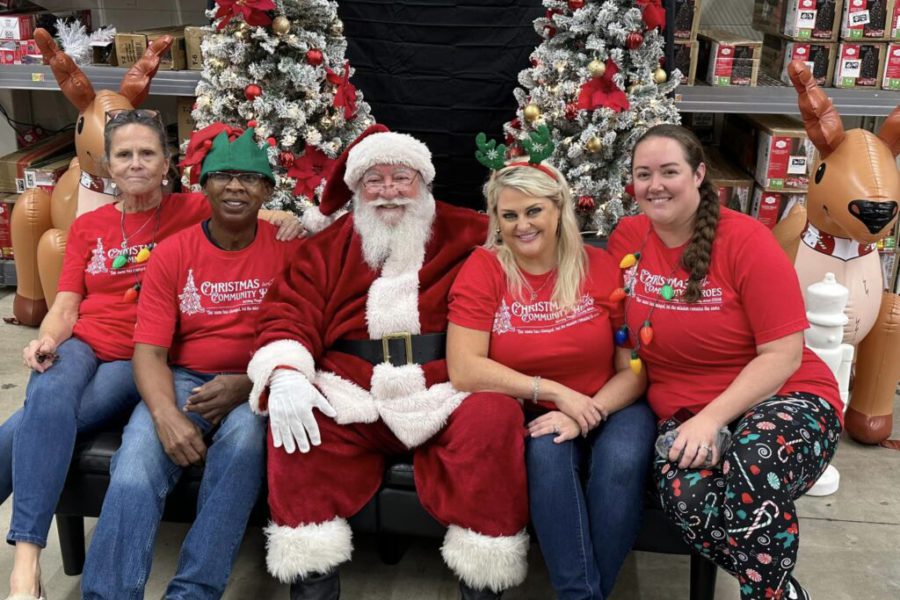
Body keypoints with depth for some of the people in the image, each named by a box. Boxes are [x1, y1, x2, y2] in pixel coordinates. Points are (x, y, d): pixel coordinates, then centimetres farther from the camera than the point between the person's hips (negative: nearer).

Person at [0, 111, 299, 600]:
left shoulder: (194, 211, 7)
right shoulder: (87, 226, 17)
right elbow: (65, 306, 12)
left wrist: (286, 220, -20)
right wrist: (46, 339, -10)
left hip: (142, 360, -2)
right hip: (81, 345, 3)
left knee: (40, 420, -30)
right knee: (50, 398, -33)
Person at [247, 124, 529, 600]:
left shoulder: (468, 235, 11)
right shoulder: (328, 246, 16)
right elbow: (289, 312, 5)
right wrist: (285, 375, -14)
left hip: (445, 397, -1)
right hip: (351, 398, 2)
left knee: (495, 418, -31)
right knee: (291, 420, -26)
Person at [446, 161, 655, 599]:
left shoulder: (602, 268, -5)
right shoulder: (483, 269, -6)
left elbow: (635, 369, -3)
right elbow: (463, 370, -15)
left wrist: (589, 413, -21)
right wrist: (555, 392, -18)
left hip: (611, 408, 1)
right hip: (530, 414, 0)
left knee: (621, 463, -29)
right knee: (548, 452, -32)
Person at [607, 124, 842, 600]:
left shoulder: (745, 239, -10)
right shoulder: (627, 238, 3)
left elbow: (783, 355, -11)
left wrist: (712, 419, -23)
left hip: (785, 399, -2)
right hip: (682, 414, 3)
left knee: (756, 467, -38)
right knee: (685, 494, -31)